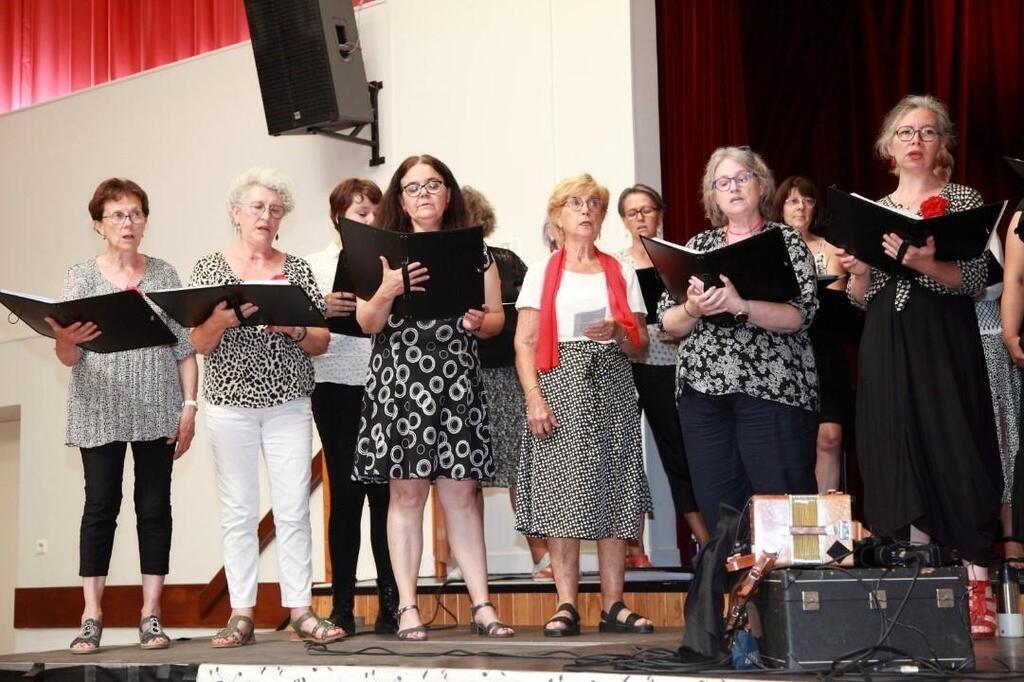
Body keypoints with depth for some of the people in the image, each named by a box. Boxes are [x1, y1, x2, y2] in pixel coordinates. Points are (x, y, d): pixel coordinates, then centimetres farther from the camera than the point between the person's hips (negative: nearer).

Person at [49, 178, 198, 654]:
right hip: (100, 411, -1)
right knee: (100, 507, -2)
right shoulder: (81, 276, 4)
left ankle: (151, 615, 7)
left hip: (157, 411, 1)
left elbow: (184, 347, 7)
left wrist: (189, 405, -1)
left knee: (155, 506, 2)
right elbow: (68, 357, 0)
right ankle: (91, 618, 2)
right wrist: (64, 342, -23)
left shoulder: (164, 275, 8)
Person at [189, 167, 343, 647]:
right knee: (238, 510, 2)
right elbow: (199, 344, 0)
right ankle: (241, 613, 7)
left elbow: (322, 342, 7)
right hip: (231, 403, -1)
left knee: (293, 509, -2)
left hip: (288, 404, 1)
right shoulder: (210, 267, 5)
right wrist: (221, 319, -20)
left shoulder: (298, 269, 8)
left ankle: (300, 610, 3)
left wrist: (293, 328, -13)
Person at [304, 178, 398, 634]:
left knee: (386, 494, 1)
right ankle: (341, 606, 5)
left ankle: (390, 604, 7)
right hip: (337, 388, -1)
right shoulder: (315, 266, 9)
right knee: (346, 494, -2)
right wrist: (321, 310, -17)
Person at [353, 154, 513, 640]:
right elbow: (367, 324, 2)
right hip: (399, 379, -1)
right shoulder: (382, 251, 6)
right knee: (406, 491, -1)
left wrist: (481, 322, -9)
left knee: (462, 492, 2)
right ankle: (407, 609, 4)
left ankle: (482, 605, 5)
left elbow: (498, 319, 13)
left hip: (457, 381, 1)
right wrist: (386, 292, -17)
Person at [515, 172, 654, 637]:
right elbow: (524, 343, 3)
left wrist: (617, 333, -8)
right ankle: (566, 605, -6)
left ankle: (614, 605, -1)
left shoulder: (621, 273, 17)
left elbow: (641, 347, 13)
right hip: (560, 384, -2)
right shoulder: (542, 273, 12)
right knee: (561, 493, -8)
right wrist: (534, 398, -10)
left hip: (612, 388, 2)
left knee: (614, 493, -4)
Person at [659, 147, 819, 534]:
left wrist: (740, 306, -24)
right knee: (718, 512, 3)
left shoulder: (786, 240, 5)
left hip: (770, 389, -3)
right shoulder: (698, 246, 15)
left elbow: (799, 315, -9)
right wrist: (692, 309, -13)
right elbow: (668, 322, 9)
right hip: (702, 390, 4)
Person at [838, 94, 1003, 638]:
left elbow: (975, 279, -6)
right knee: (898, 461, 1)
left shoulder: (963, 201, 5)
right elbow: (862, 299, 14)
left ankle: (976, 586, -2)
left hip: (944, 345, -3)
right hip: (886, 349, 3)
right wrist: (858, 272, -7)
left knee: (954, 455, -7)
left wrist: (927, 266, -23)